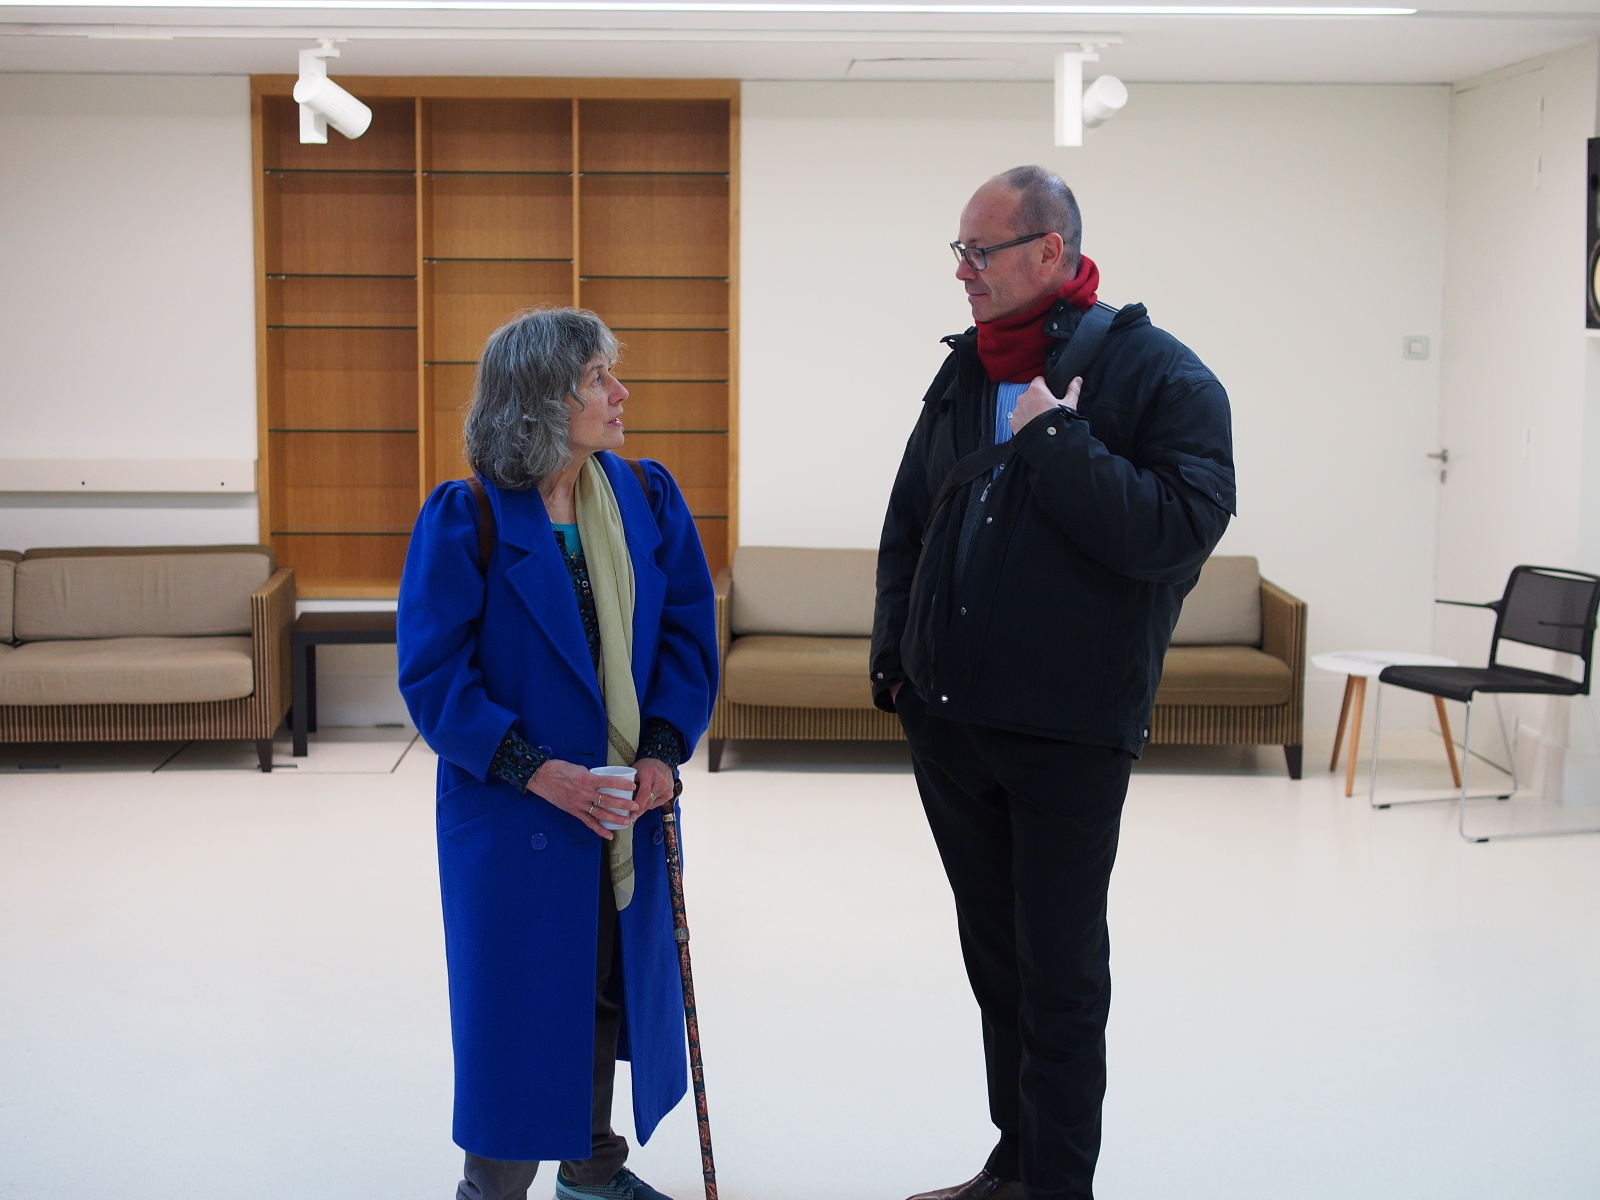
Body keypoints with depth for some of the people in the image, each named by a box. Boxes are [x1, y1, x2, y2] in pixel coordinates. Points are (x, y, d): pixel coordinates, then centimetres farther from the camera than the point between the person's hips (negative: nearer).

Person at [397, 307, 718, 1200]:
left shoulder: (648, 500, 0)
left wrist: (664, 749, -11)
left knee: (612, 991, 17)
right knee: (518, 1001, 3)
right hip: (513, 817, -5)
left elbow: (689, 631, 3)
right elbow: (433, 674, -14)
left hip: (628, 806, 5)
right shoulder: (466, 520, -13)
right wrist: (539, 772, -21)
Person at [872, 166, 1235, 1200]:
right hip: (949, 718, 6)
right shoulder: (967, 370, 9)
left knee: (1060, 977, 3)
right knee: (995, 958, 17)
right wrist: (898, 657, 9)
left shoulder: (1164, 378, -10)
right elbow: (909, 523, 17)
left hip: (1067, 735, -6)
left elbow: (1177, 532, -24)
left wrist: (1054, 438, -24)